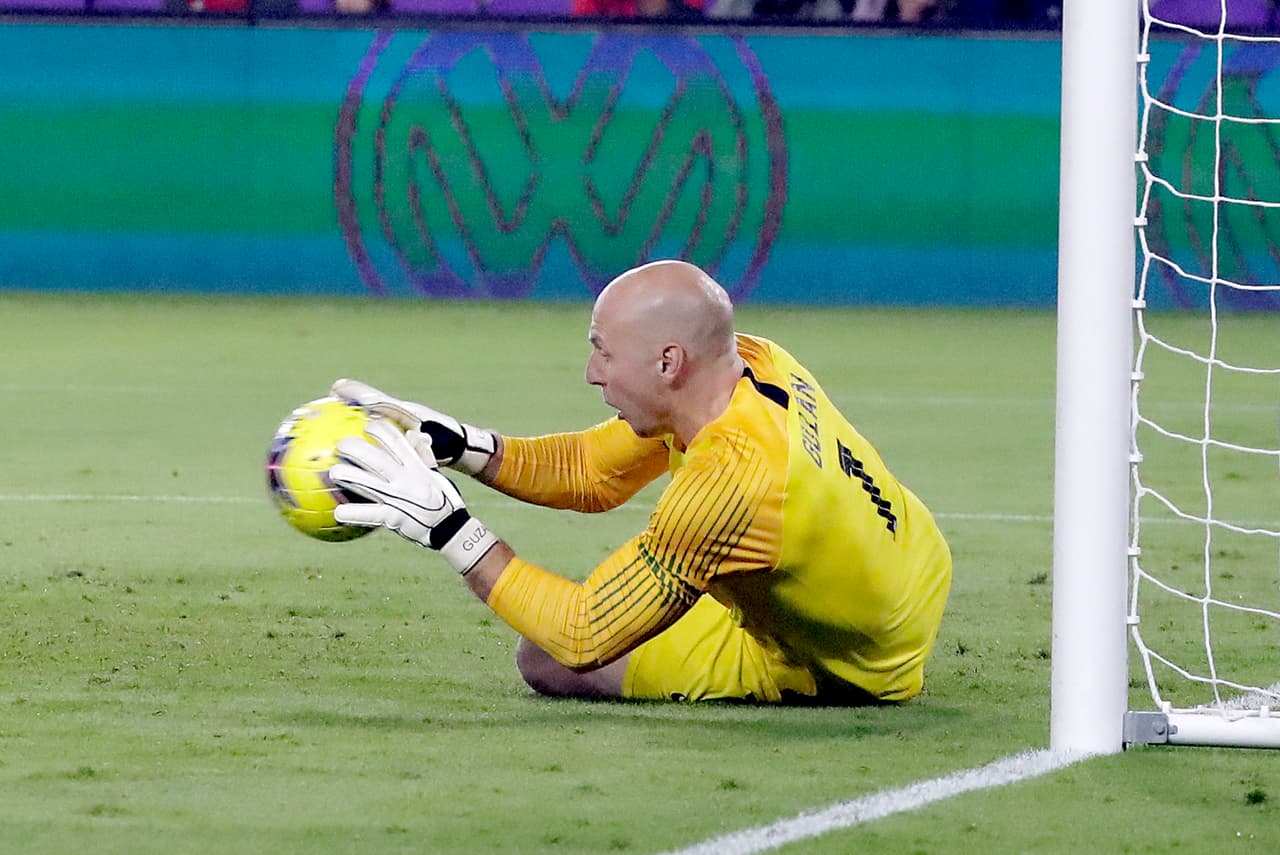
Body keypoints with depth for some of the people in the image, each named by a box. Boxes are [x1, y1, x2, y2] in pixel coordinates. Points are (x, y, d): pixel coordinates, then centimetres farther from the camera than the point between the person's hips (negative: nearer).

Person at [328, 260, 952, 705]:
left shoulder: (730, 480, -38)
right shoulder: (754, 362, -13)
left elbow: (579, 638, -31)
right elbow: (589, 471, 1)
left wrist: (447, 530, -30)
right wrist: (455, 444, -11)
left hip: (845, 668, -8)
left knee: (547, 661, -6)